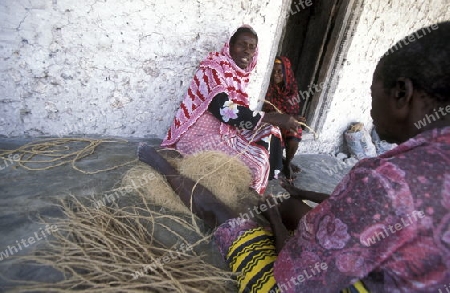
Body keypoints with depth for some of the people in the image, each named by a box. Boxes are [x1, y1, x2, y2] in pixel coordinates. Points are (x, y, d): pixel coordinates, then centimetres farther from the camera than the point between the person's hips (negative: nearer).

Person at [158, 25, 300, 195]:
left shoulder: (240, 75, 11)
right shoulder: (213, 68, -15)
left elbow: (240, 111, 10)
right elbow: (224, 110, -28)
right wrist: (273, 118, -27)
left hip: (225, 134, 9)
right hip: (201, 135, -9)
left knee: (260, 160, 3)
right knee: (251, 168, -18)